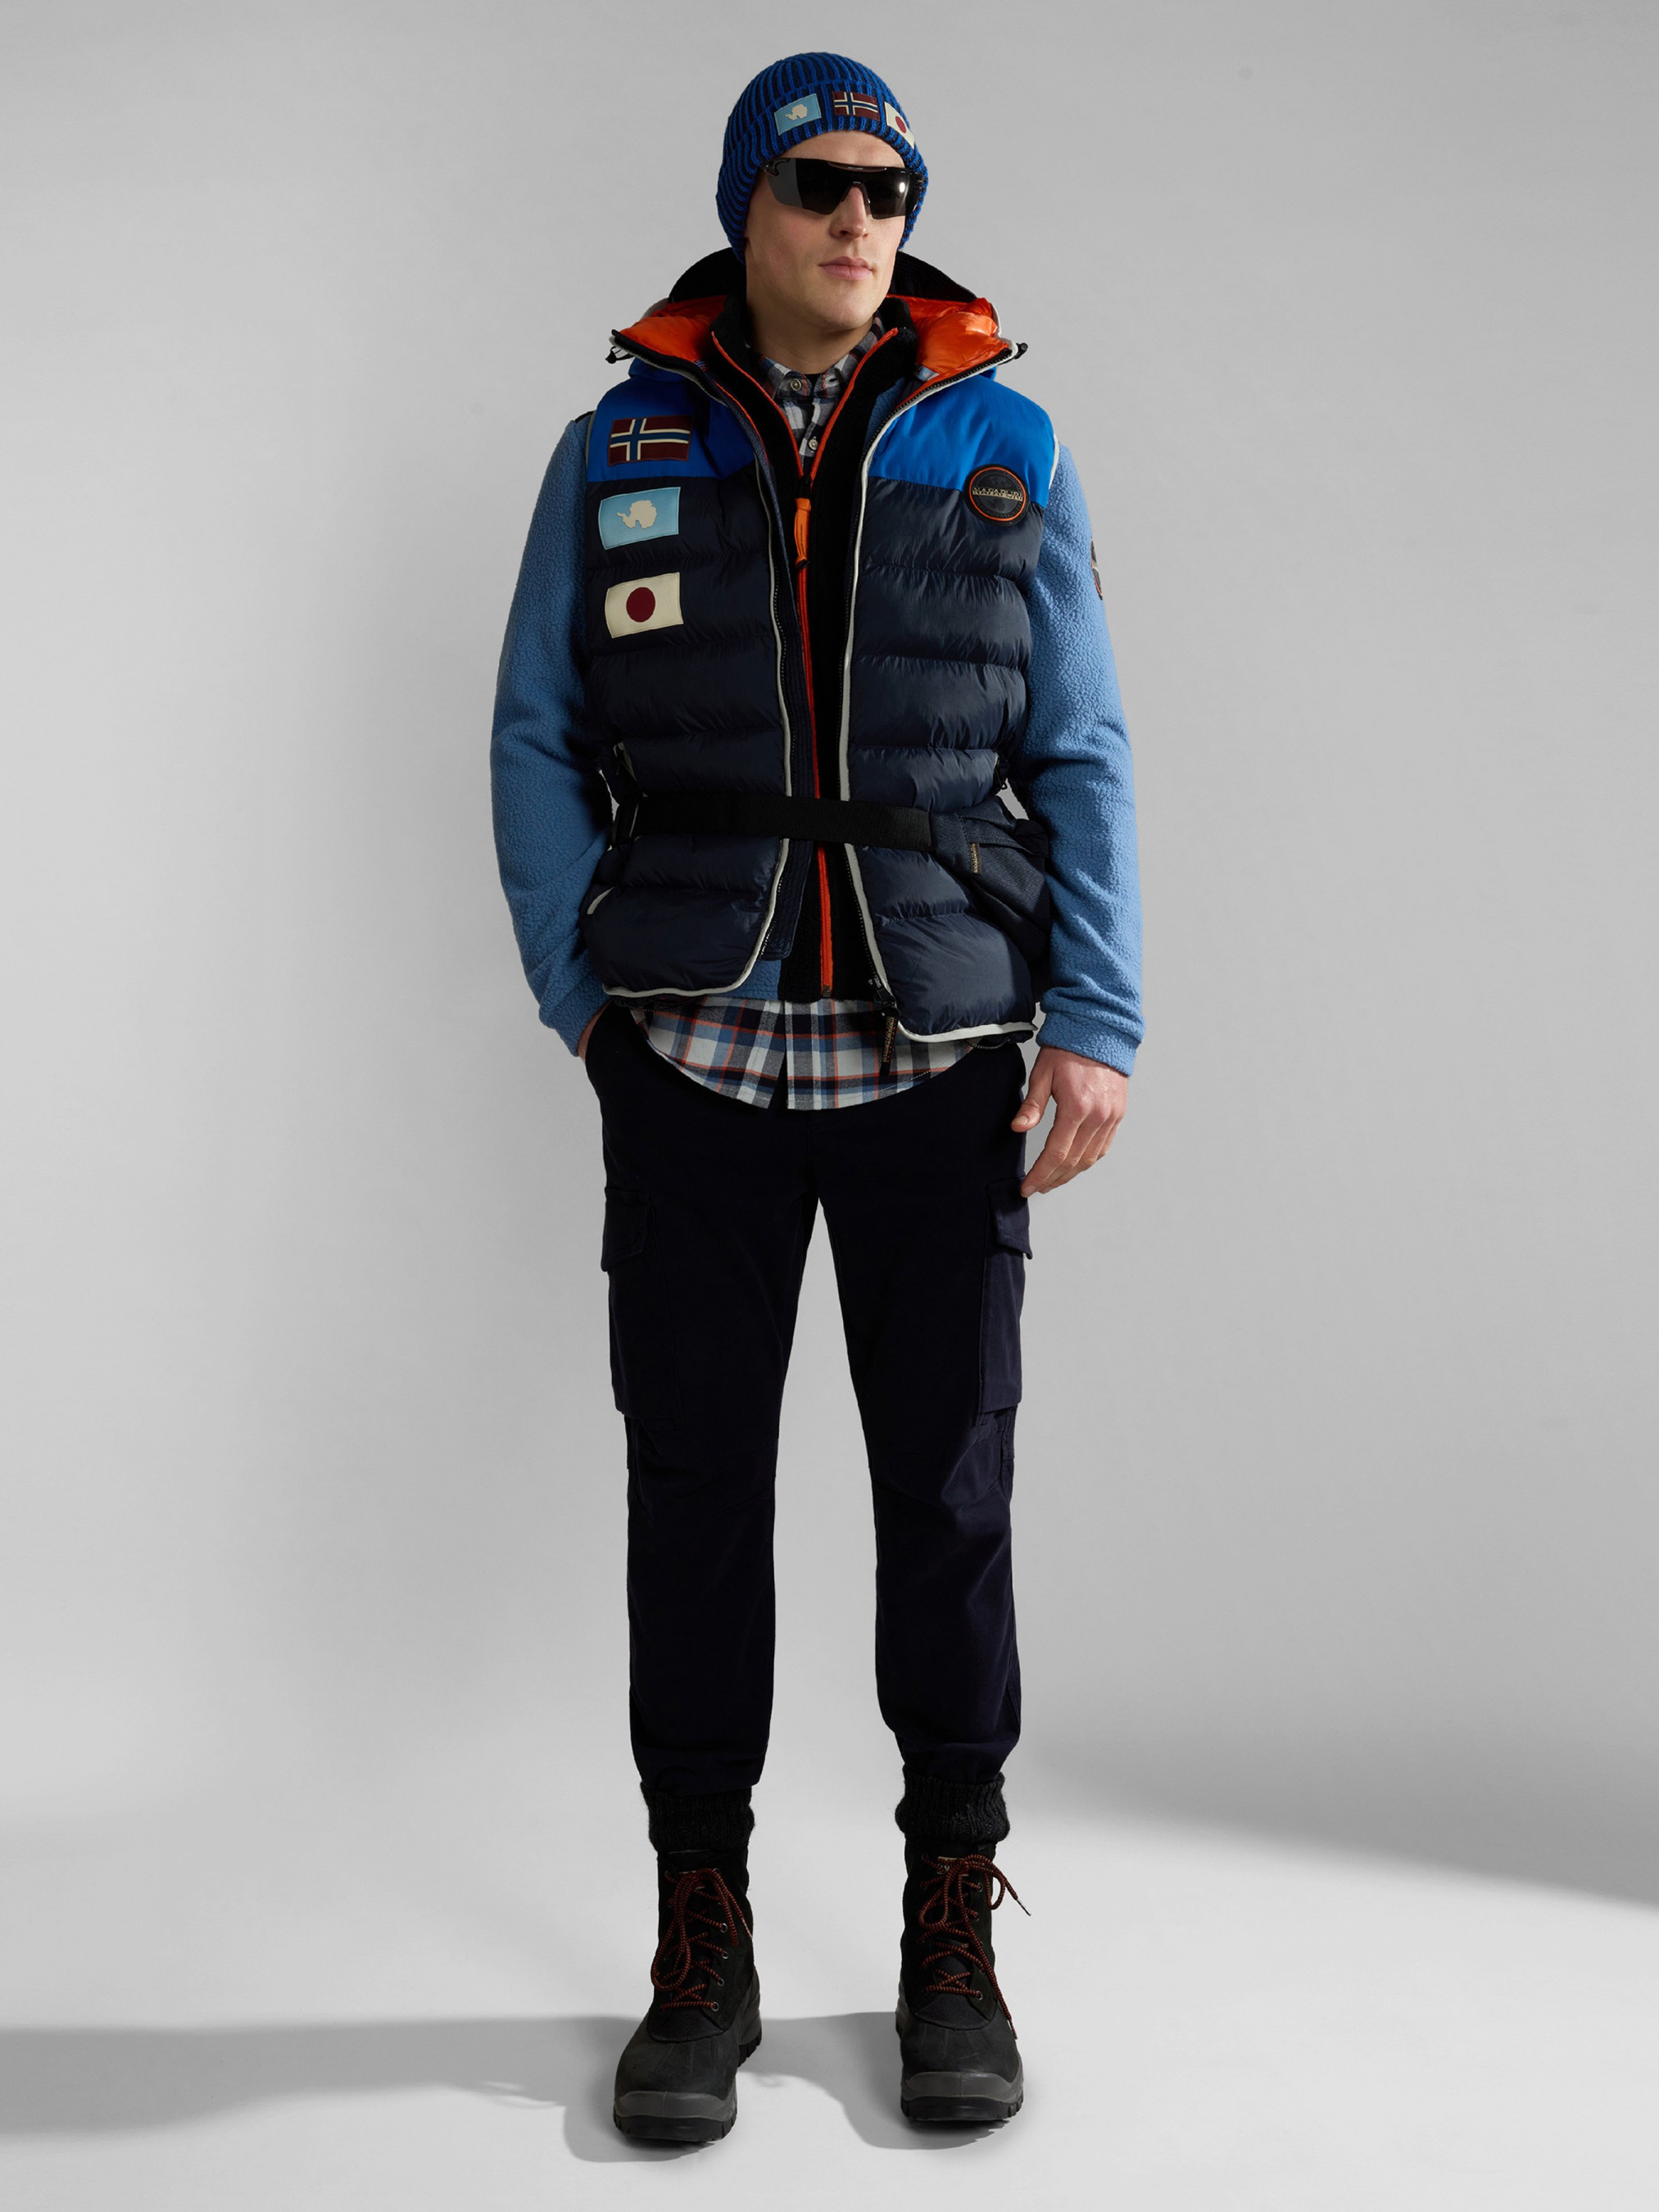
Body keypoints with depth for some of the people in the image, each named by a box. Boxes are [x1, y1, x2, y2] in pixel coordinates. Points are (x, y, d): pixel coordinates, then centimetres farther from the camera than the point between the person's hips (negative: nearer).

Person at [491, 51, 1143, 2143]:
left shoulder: (1003, 449, 8)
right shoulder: (619, 448, 8)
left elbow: (1080, 762, 6)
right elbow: (535, 743, 8)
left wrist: (1097, 1023, -3)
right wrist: (585, 995, -2)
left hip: (942, 1053, 0)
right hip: (695, 1058, 0)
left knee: (949, 1487, 5)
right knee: (693, 1481, 4)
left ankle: (953, 1933, 19)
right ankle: (701, 1942, 17)